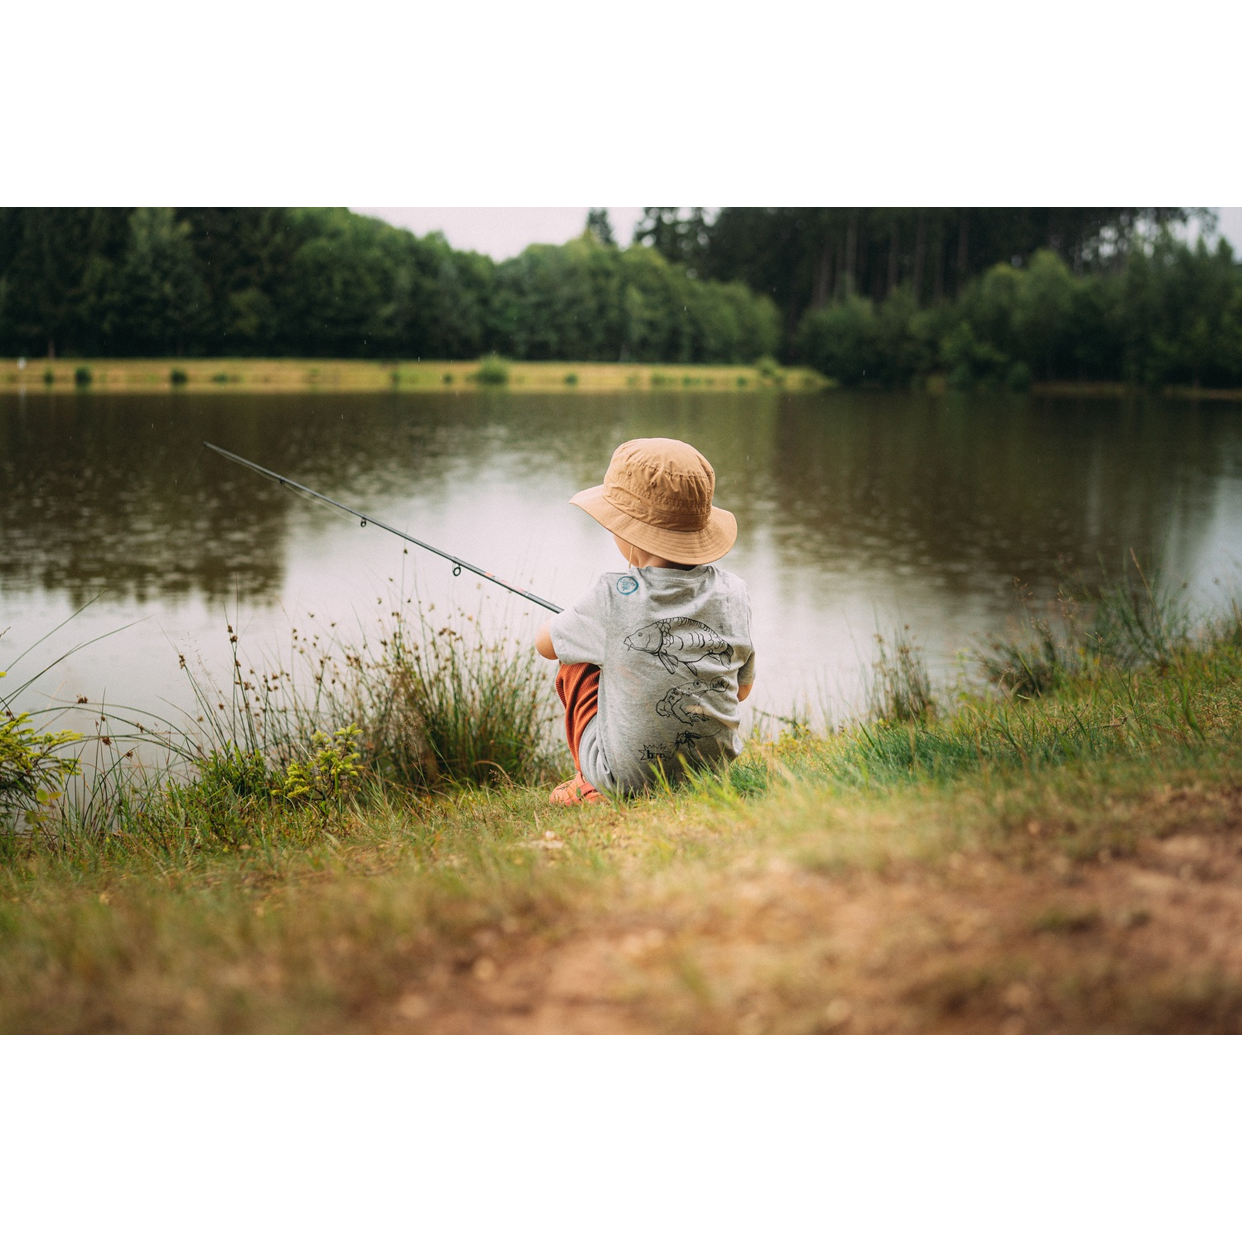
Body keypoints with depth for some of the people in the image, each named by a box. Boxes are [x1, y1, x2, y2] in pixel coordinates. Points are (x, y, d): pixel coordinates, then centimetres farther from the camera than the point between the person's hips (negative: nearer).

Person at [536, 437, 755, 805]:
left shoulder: (614, 596, -19)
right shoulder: (731, 591, -8)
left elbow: (545, 645, 0)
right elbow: (741, 688, 6)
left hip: (626, 778, -4)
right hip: (717, 765, 4)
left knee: (574, 667, 19)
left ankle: (590, 785, 23)